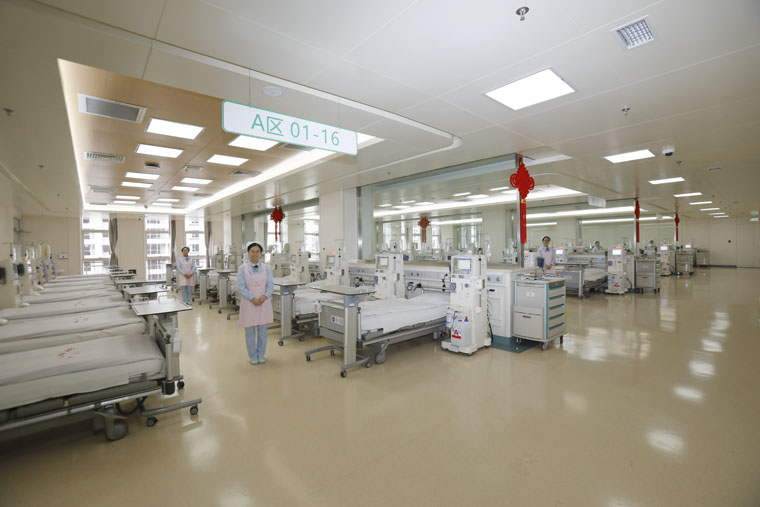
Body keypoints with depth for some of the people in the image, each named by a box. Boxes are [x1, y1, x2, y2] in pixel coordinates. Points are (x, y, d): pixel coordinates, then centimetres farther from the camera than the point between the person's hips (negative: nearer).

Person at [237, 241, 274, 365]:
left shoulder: (266, 268, 4)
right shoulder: (242, 268, -2)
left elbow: (270, 284, 1)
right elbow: (241, 287, -6)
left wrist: (264, 296, -15)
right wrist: (252, 299, -15)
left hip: (264, 302, 2)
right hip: (249, 303, -1)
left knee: (262, 331, 8)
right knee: (250, 332, 6)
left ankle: (261, 355, 24)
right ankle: (253, 356, 22)